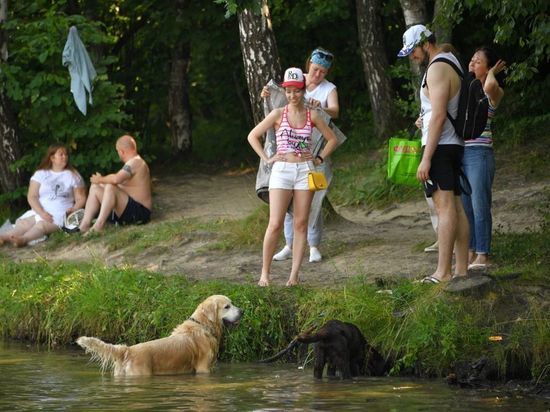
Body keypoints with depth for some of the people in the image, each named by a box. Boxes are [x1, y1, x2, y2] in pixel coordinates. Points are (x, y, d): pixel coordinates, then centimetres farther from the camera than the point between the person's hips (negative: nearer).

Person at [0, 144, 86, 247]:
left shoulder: (73, 175, 12)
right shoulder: (41, 174, 13)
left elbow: (81, 198, 9)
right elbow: (32, 197, 4)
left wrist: (74, 210, -14)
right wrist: (41, 213, -13)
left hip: (61, 214, -2)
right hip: (40, 212, 3)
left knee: (42, 224, -35)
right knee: (23, 224, -29)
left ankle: (23, 239, -64)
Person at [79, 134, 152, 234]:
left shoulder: (135, 162, -16)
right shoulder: (133, 162, 18)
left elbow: (116, 179, -30)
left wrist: (100, 180, -14)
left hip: (139, 212, -11)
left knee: (110, 187, -32)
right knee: (95, 188, 9)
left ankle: (98, 225, -34)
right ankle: (85, 225, -6)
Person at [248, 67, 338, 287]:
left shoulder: (312, 116, 6)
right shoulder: (278, 114, 1)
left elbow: (332, 139, 18)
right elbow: (253, 136, 5)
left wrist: (320, 158, 6)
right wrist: (266, 159, -2)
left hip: (304, 170, 2)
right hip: (282, 170, -2)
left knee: (301, 224, 0)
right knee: (275, 224, -9)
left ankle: (294, 276, 2)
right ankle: (265, 273, -1)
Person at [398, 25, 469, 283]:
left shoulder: (437, 68, -14)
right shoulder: (451, 62, 18)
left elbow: (438, 116, -21)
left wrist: (426, 158, -22)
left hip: (440, 145, -10)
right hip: (454, 145, 10)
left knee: (444, 205, -13)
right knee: (456, 206, 9)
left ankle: (443, 273, -17)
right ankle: (462, 269, 10)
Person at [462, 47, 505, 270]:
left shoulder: (494, 92, -5)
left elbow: (489, 86, -31)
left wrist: (493, 73, -10)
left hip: (479, 153, -7)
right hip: (459, 153, 7)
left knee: (480, 206, -7)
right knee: (464, 207, 10)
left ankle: (482, 255, -4)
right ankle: (470, 252, 16)